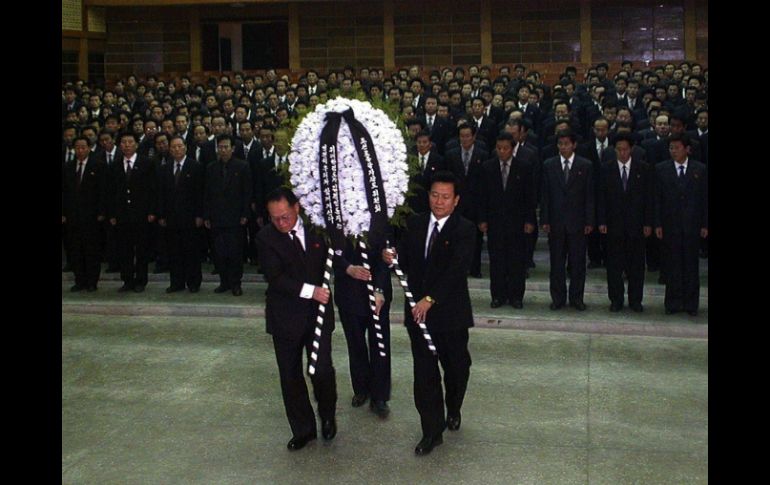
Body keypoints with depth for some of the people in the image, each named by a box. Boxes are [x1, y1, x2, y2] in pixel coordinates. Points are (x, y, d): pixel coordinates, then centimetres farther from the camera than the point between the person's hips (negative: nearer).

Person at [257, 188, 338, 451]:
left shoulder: (316, 229, -1)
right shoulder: (266, 237, -9)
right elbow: (275, 278, -18)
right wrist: (309, 290, -24)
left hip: (318, 313, 1)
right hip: (286, 317, 0)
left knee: (322, 370, -5)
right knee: (290, 376, 8)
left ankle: (327, 415, 25)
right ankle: (303, 429, 25)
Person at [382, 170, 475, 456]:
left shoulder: (464, 230, -10)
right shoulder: (415, 223, 5)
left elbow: (456, 270, -20)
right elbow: (406, 259, 7)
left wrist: (430, 299, -29)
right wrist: (393, 258, -17)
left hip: (450, 312, -3)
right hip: (418, 311, 3)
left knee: (456, 367, 16)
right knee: (425, 373, 3)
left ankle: (453, 410, 44)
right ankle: (432, 431, 12)